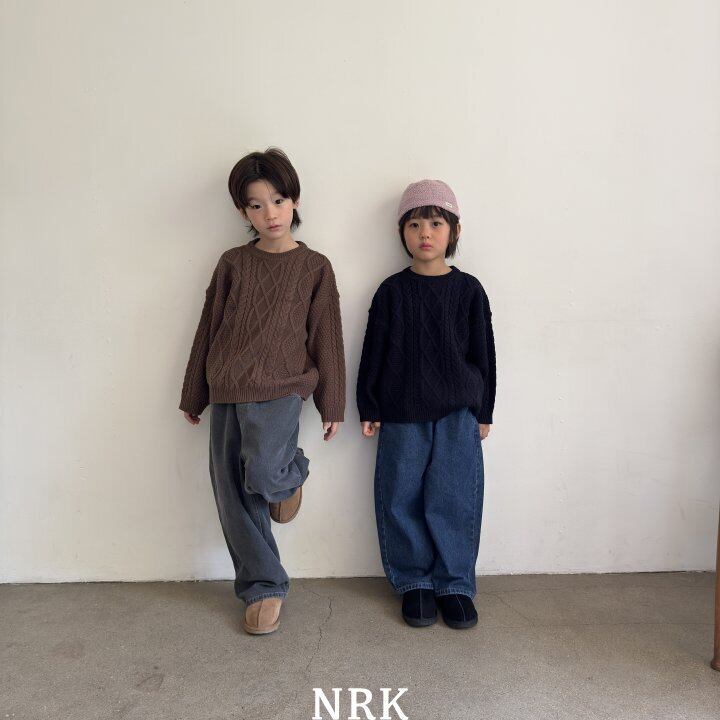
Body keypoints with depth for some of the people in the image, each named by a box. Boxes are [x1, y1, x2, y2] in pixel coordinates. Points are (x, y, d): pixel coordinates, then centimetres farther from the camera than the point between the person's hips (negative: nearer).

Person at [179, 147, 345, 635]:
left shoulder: (314, 267, 2)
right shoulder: (233, 263, 7)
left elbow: (326, 339, 3)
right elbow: (208, 330, 11)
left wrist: (332, 406, 2)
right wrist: (193, 394, 14)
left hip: (278, 391, -3)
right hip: (225, 393, 4)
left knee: (263, 476, -25)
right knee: (233, 498, 5)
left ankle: (291, 473, 13)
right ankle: (264, 588, 23)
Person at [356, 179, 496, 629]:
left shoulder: (468, 290, 3)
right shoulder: (392, 291, 2)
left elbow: (483, 352, 6)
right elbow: (374, 353, 4)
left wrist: (484, 411, 5)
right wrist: (369, 408, 1)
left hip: (458, 414, 0)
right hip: (402, 414, 1)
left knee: (454, 499, 3)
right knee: (403, 499, 6)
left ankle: (455, 584, 21)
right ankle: (414, 582, 23)